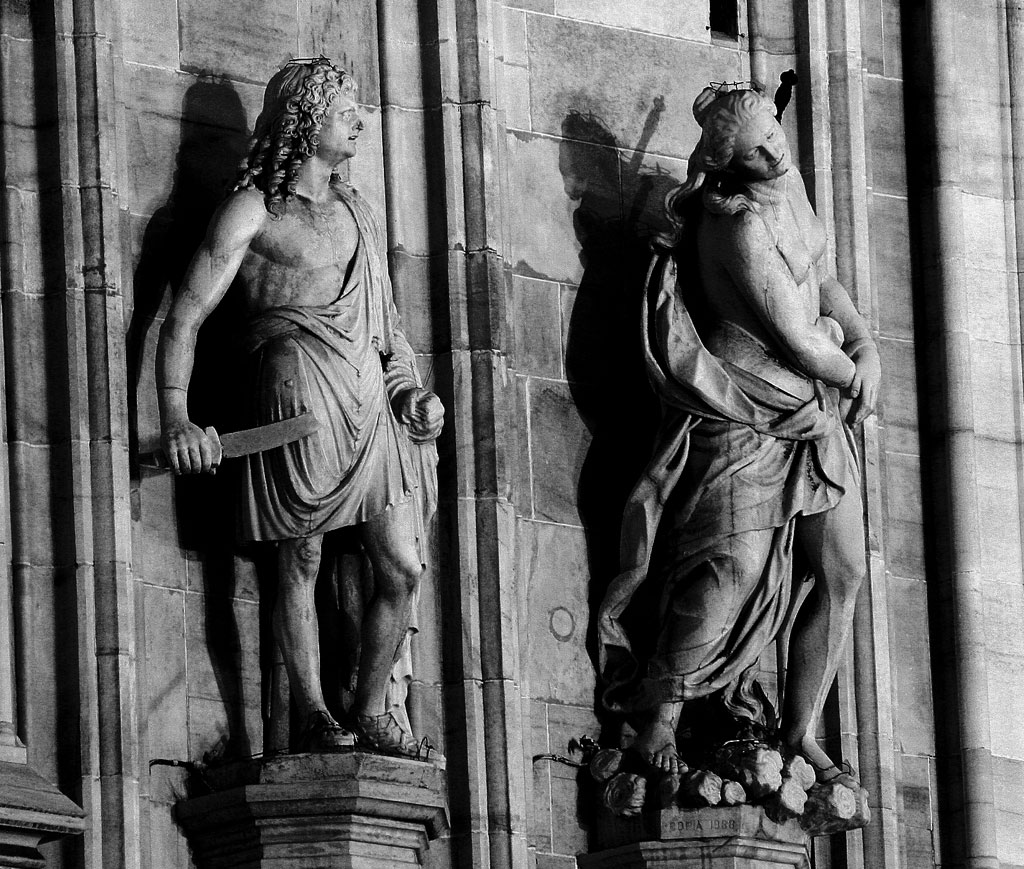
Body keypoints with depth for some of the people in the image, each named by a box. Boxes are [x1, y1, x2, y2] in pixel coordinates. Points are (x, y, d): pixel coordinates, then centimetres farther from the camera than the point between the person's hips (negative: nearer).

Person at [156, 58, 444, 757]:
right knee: (302, 563, -2)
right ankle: (316, 719, 8)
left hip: (373, 403, 6)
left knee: (403, 569, 3)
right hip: (299, 396, -6)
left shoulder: (357, 210, 22)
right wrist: (176, 417, -16)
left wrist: (410, 388, 10)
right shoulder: (253, 211, 1)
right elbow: (185, 316, -3)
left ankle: (372, 711, 16)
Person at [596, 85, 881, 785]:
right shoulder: (742, 226, -20)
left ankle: (801, 734, 13)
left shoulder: (789, 196, 8)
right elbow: (795, 343, -21)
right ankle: (661, 715, -3)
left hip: (815, 413, 9)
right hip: (746, 420, -9)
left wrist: (866, 346, -1)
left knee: (842, 571, 4)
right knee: (735, 563, -19)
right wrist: (850, 375, -3)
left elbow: (823, 283, 17)